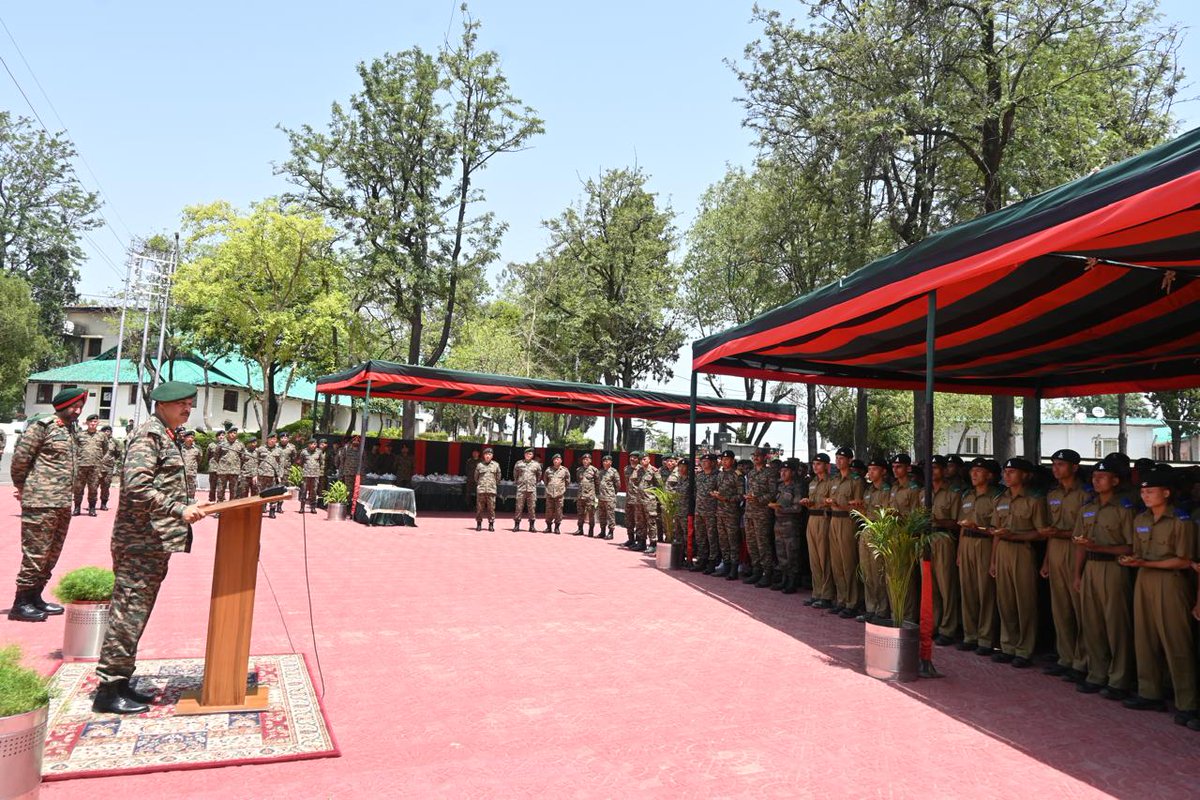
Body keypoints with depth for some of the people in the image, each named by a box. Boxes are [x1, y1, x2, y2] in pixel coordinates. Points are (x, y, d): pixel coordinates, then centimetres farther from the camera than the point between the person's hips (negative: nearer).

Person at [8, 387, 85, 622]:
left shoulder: (70, 429, 15)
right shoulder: (42, 426, -8)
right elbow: (20, 457, -9)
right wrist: (21, 486, 2)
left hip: (63, 503, 8)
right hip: (41, 502, -8)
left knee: (52, 554, 13)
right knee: (35, 553, -4)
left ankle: (35, 597, 24)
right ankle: (20, 604, 5)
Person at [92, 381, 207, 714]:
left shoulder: (166, 436, 17)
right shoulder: (149, 434, -13)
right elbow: (136, 486, -24)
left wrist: (184, 508, 16)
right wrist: (180, 510, -25)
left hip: (154, 540, 10)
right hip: (141, 540, -10)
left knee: (133, 611, 14)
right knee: (129, 611, -4)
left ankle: (120, 682, 23)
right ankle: (108, 689, 4)